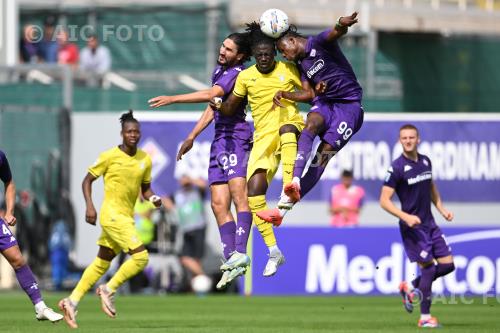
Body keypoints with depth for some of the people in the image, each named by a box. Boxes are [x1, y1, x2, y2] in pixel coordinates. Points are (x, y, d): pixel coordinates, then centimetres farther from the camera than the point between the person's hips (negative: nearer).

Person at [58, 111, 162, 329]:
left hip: (126, 217, 7)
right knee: (141, 256, -17)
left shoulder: (145, 159, 9)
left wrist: (153, 198, -3)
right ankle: (109, 289, -3)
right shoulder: (109, 156, -7)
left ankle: (72, 301, 18)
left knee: (102, 263, 12)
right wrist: (89, 205, -12)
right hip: (112, 214, -7)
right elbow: (87, 180, 0)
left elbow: (145, 188, 19)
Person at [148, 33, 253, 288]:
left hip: (235, 137, -10)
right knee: (219, 204, 2)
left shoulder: (237, 74, -11)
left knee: (238, 193, -22)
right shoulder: (219, 71, 20)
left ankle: (240, 255, -35)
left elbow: (210, 94, -27)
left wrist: (172, 99, -28)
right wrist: (192, 137, 33)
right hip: (219, 141, 10)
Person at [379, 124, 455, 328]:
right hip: (412, 226, -7)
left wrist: (441, 208, 13)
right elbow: (384, 200, -15)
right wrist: (406, 217, -25)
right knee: (428, 267, -9)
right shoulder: (397, 167, -13)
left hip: (429, 224, 7)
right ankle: (425, 317, 2)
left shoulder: (425, 161, 8)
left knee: (447, 265, 3)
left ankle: (411, 288, 24)